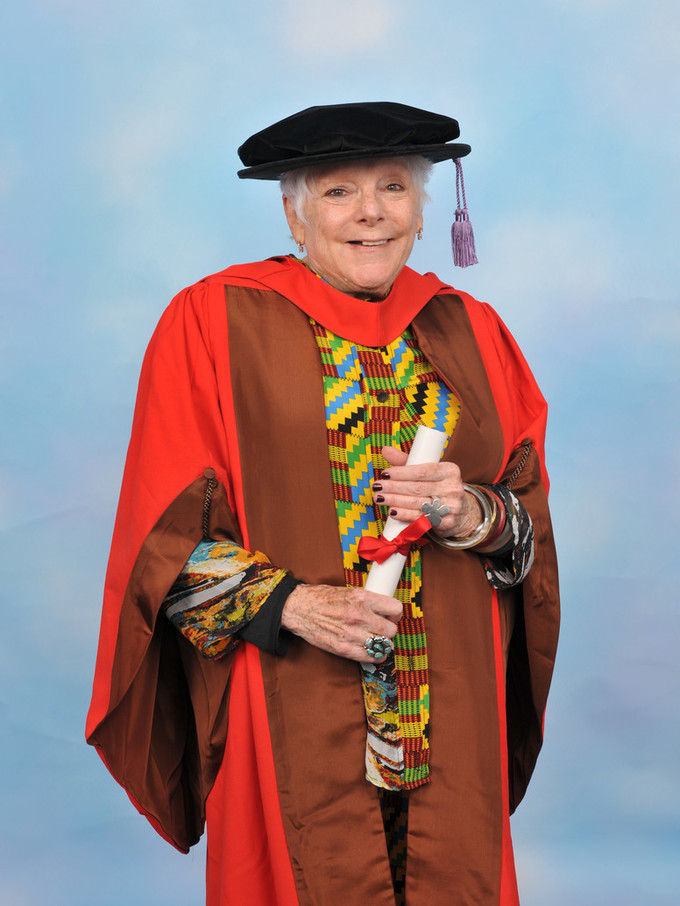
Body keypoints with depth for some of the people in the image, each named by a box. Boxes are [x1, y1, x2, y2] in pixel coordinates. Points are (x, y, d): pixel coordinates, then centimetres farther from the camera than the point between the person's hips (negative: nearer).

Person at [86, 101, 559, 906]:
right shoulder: (214, 321, -3)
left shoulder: (471, 334, 9)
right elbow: (166, 535, -4)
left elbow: (535, 528, 11)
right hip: (292, 720, -3)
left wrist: (472, 513, -11)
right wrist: (289, 604, -18)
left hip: (451, 715, 4)